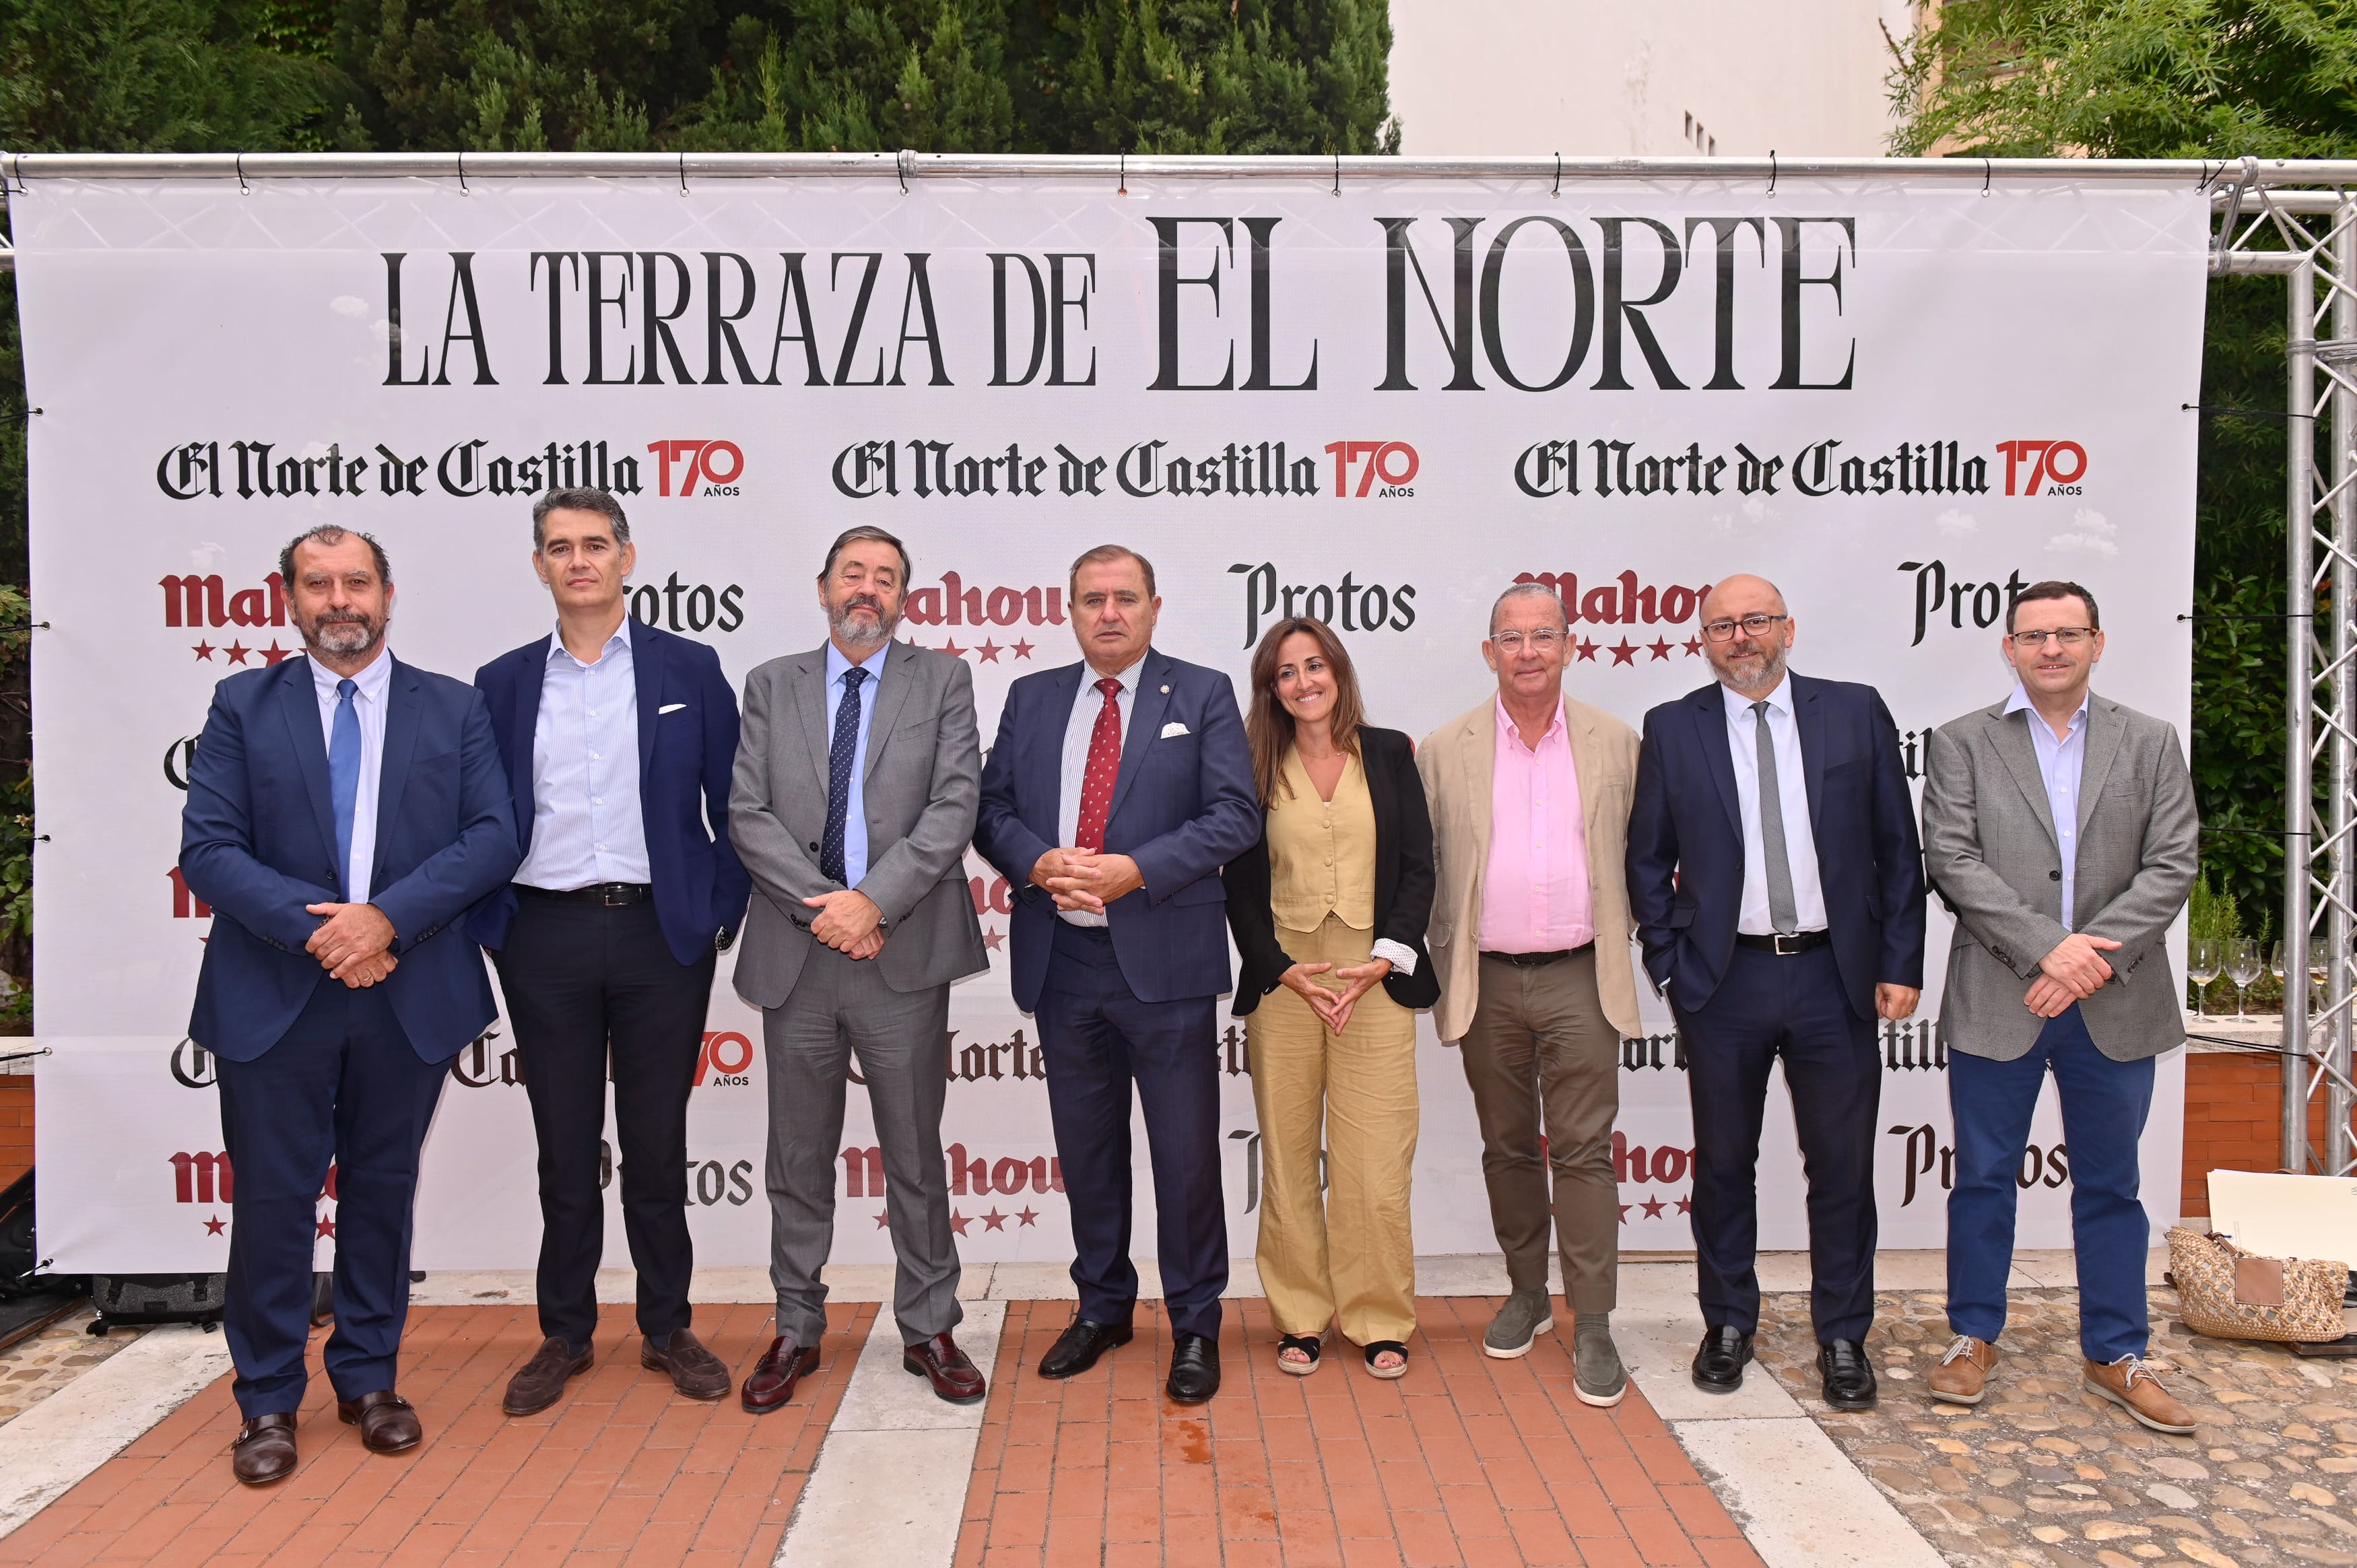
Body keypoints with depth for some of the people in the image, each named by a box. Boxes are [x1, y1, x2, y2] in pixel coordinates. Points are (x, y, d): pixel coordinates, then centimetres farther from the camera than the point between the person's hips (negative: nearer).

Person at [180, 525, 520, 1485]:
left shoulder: (455, 709, 5)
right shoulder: (244, 705, 4)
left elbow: (492, 838, -5)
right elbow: (207, 848, -4)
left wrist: (387, 916, -17)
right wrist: (314, 928, -16)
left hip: (408, 997, 1)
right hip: (274, 997, 0)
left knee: (383, 1191, 12)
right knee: (273, 1198, 6)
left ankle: (369, 1381, 27)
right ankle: (268, 1401, 22)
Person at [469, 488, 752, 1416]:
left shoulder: (690, 671, 3)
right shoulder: (502, 683, 8)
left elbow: (732, 806, 3)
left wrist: (722, 915, -3)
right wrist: (484, 927, 1)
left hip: (659, 931, -1)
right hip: (545, 939, 1)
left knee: (658, 1145, 7)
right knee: (564, 1149, 10)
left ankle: (668, 1330, 22)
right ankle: (565, 1335, 25)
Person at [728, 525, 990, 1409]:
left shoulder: (942, 682, 6)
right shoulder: (771, 687, 10)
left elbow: (953, 808, -6)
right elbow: (748, 815, 0)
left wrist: (874, 900, -16)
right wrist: (822, 904, -12)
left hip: (903, 954, -1)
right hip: (795, 954, 2)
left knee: (916, 1155, 8)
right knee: (799, 1159, 11)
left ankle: (929, 1329, 22)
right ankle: (796, 1331, 26)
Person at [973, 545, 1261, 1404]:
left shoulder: (1203, 695, 2)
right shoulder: (1031, 698, 12)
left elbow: (1234, 817, -7)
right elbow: (992, 807, 9)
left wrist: (1134, 871, -18)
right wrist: (1037, 864, -12)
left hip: (1163, 957, -3)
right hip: (1062, 960, 4)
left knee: (1186, 1150, 3)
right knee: (1086, 1147, 15)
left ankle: (1195, 1324, 20)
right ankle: (1102, 1307, 32)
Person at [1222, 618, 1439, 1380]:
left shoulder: (1390, 753, 7)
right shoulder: (1255, 768, 7)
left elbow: (1418, 866, 5)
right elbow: (1240, 884, 6)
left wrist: (1386, 958, -7)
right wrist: (1284, 971, -6)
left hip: (1376, 975, 0)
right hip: (1282, 978, 1)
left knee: (1375, 1158, -2)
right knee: (1288, 1155, 4)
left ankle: (1380, 1320, 14)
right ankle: (1300, 1318, 18)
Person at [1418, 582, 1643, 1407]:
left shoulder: (1616, 743, 4)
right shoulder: (1445, 749, 3)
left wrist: (1619, 933, 5)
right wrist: (1428, 958, 3)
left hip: (1579, 976, -1)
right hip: (1487, 981, 1)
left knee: (1583, 1148, -2)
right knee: (1508, 1146, 12)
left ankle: (1593, 1326, 5)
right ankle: (1526, 1293, 28)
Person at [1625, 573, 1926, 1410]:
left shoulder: (1856, 712, 3)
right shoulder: (1672, 729, 2)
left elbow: (1897, 848, 4)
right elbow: (1647, 860, 5)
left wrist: (1901, 963, -1)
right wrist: (1669, 967, -1)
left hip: (1835, 974, 0)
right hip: (1724, 979, 0)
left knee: (1842, 1165, 8)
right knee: (1723, 1163, 11)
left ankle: (1843, 1337, 25)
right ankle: (1728, 1325, 28)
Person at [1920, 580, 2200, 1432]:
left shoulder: (2151, 743, 7)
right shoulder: (1960, 744, 2)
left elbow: (2173, 865, -1)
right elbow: (1953, 862, -8)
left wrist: (2094, 955, -14)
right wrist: (2047, 948, -17)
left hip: (2115, 1007, 2)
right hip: (1996, 1003, -1)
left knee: (2110, 1185, 12)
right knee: (1983, 1177, 9)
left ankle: (2115, 1355, 26)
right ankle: (1974, 1338, 24)